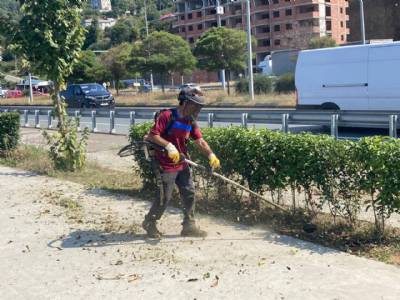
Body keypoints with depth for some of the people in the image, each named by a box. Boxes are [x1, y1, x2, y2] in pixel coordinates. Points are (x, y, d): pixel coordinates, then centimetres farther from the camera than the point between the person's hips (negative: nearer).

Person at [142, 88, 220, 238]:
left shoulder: (191, 122, 6)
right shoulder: (167, 116, -16)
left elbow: (200, 141, 1)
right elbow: (152, 135, -20)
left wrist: (211, 155, -15)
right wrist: (169, 146, -30)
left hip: (182, 165, 7)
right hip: (166, 165, -7)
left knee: (189, 193, 7)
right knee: (165, 197, 0)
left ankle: (189, 226, 19)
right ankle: (149, 223, 22)